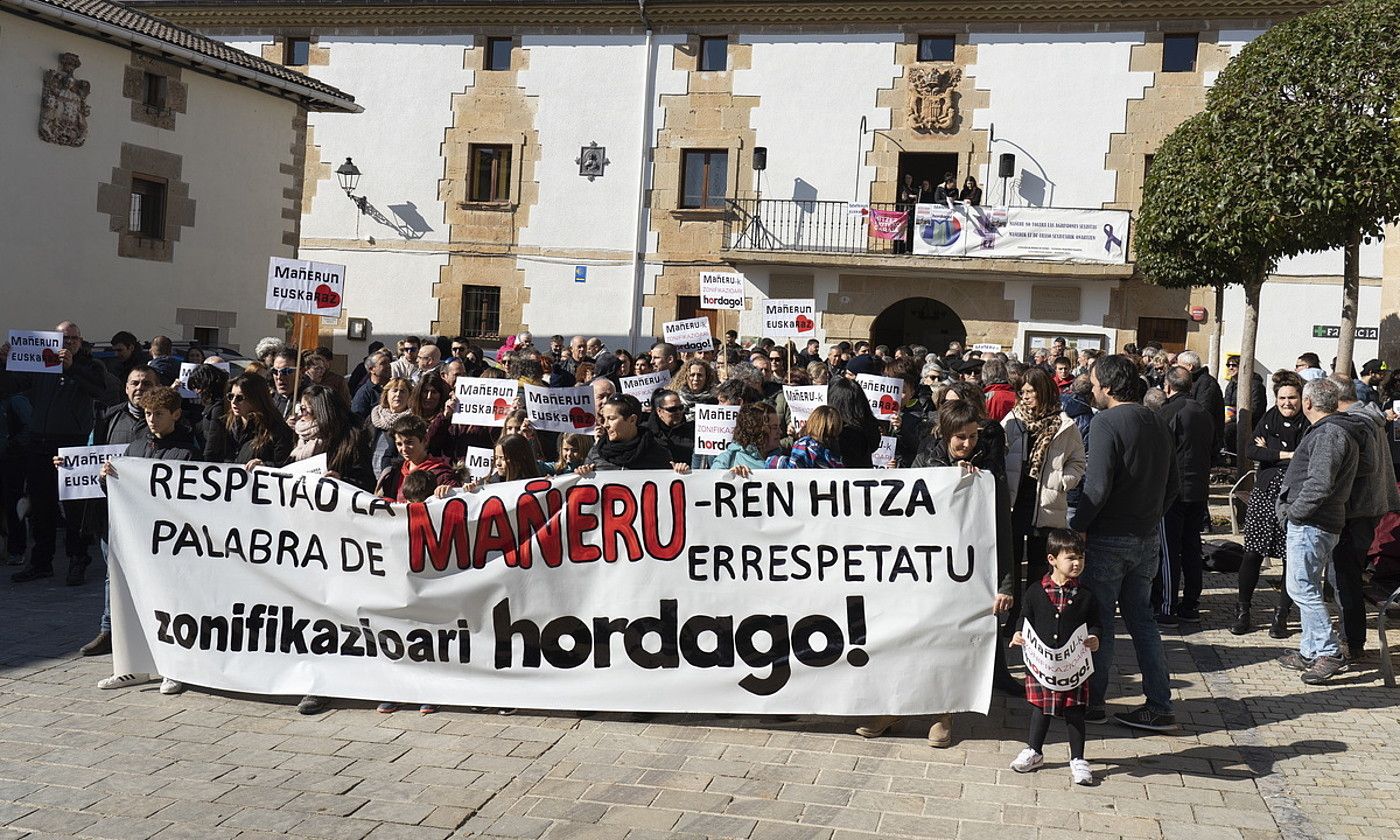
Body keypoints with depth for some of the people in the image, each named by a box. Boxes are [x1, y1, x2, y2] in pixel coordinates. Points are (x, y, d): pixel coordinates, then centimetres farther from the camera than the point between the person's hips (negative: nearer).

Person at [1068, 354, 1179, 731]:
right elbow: (1172, 484, 15)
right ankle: (1159, 706, 14)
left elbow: (1097, 486, -22)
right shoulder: (1157, 424, 9)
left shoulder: (1107, 422, -15)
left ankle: (1093, 700, 14)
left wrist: (1077, 526, -12)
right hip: (1147, 539, 7)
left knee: (1098, 620, 4)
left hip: (1108, 540, -7)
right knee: (1141, 618, 14)